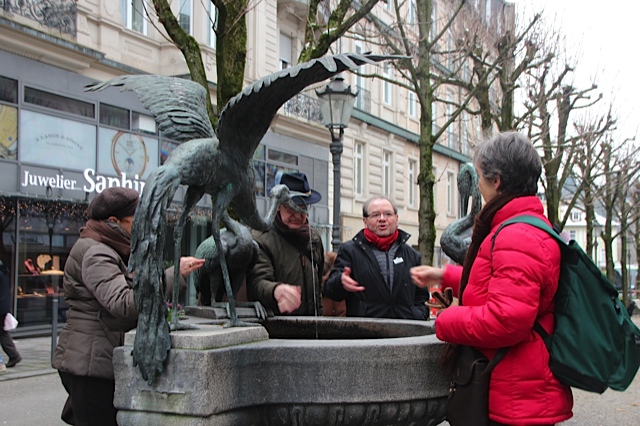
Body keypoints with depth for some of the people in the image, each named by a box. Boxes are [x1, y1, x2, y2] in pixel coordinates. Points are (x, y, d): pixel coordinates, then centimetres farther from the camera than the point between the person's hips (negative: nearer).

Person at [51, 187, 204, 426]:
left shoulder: (110, 252, 18)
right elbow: (123, 304, -29)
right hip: (91, 362, -10)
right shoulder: (96, 254, -15)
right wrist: (172, 275, -31)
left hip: (99, 360, 10)